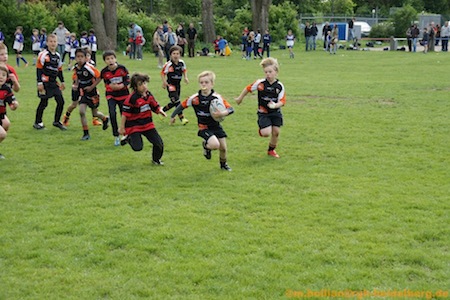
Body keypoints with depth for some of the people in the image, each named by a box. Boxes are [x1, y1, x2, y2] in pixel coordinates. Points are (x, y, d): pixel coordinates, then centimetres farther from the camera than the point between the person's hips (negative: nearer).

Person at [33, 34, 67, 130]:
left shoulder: (58, 56, 12)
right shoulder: (43, 54, -10)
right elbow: (39, 69, -12)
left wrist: (62, 82, 21)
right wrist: (39, 83, -16)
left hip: (54, 83, 7)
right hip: (45, 82, -7)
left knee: (61, 101, 3)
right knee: (44, 102, -2)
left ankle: (56, 122, 17)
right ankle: (37, 122, 12)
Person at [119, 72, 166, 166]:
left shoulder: (149, 95, 2)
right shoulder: (132, 98, -19)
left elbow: (155, 106, 14)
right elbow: (125, 113, -14)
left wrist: (160, 111, -8)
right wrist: (122, 127, -12)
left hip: (148, 124, 6)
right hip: (134, 126, -6)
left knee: (159, 143, 2)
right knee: (138, 147, -13)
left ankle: (156, 159, 29)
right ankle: (128, 138, 19)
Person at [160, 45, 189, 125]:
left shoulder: (182, 63, -2)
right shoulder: (168, 64, -18)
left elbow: (184, 70, 17)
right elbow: (162, 73, -8)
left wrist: (185, 77, 2)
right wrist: (164, 82, -18)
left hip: (178, 84, 7)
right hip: (170, 85, -7)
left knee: (174, 102, 15)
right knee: (176, 101, -14)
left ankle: (163, 110, 37)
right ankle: (181, 118, -9)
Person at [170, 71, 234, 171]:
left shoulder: (217, 97, -14)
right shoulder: (194, 98, -14)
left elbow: (230, 109, -16)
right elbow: (182, 105, 0)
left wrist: (222, 113, -36)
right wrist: (173, 116, 10)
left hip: (216, 126, 3)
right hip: (204, 127, -2)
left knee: (223, 148, 6)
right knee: (215, 145, -25)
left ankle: (223, 164, 36)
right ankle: (206, 146, 12)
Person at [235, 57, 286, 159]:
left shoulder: (279, 86, -10)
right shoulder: (260, 83, -14)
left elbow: (282, 101, -10)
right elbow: (248, 88, 1)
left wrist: (275, 105, -31)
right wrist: (240, 98, 13)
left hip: (275, 112, 2)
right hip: (263, 113, -2)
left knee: (276, 132, 1)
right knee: (266, 133, -16)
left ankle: (271, 150, 27)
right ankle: (261, 129, 23)